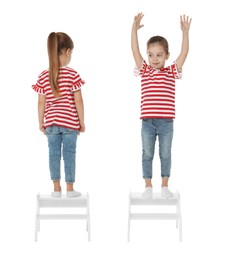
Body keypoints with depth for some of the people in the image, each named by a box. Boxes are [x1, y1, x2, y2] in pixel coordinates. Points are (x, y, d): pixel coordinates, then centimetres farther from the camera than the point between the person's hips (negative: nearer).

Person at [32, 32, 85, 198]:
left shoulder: (43, 77, -3)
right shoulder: (72, 75, -11)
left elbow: (41, 103, 0)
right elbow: (78, 101, -10)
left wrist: (41, 123, 11)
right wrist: (82, 122, 0)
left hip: (51, 123, 2)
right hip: (69, 122, -2)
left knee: (54, 154, 10)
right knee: (69, 154, 6)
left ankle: (56, 189, 15)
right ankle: (70, 189, 12)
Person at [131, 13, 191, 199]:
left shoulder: (172, 72, 2)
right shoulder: (144, 71, 3)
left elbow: (184, 52, -5)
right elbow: (135, 50, -3)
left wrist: (185, 31, -12)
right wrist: (135, 29, -11)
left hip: (166, 122, 0)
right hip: (147, 122, 1)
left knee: (165, 155, 10)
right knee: (147, 154, 9)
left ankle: (165, 186, 21)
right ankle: (148, 186, 20)